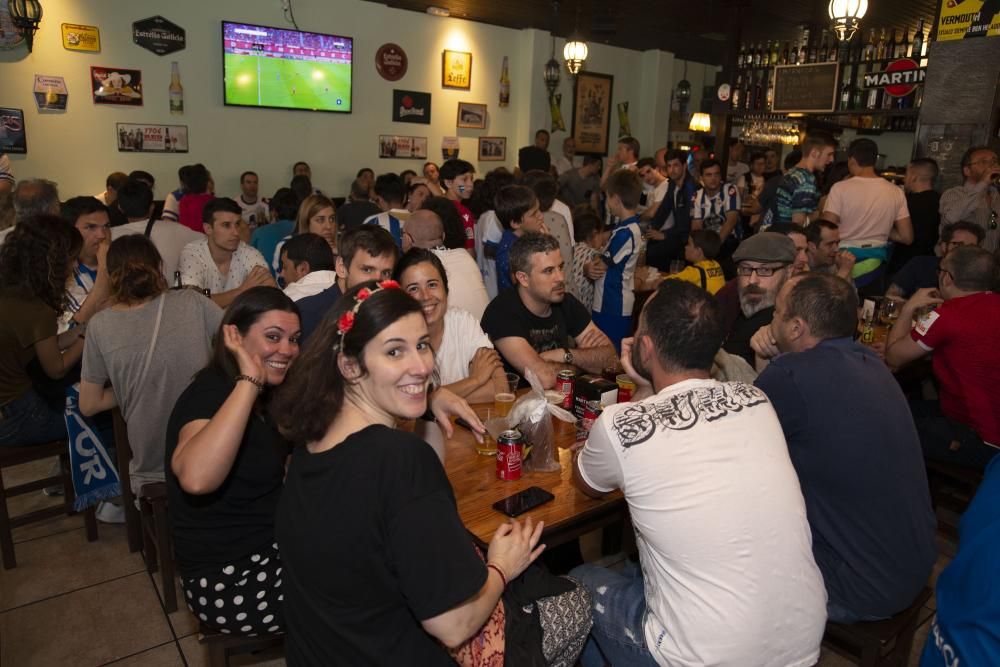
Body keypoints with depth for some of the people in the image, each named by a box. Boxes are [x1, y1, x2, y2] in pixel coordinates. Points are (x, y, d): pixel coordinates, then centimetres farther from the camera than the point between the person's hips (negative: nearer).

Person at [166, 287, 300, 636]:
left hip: (270, 547, 9)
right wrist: (249, 381, -39)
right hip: (229, 583, -9)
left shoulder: (266, 396, 6)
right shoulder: (209, 395, -22)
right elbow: (196, 478, -44)